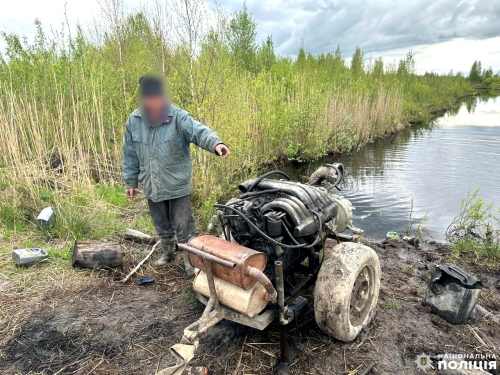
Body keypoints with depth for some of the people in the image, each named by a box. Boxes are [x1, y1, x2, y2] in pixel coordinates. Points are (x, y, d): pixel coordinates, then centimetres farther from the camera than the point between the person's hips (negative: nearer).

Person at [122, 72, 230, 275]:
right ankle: (167, 252, 47)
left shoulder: (178, 117, -14)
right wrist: (131, 181, 11)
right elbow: (130, 155, 7)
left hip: (177, 185, -4)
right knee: (162, 225, 23)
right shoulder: (134, 121, -1)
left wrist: (215, 143, -54)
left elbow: (198, 131, -33)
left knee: (184, 227, 6)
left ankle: (190, 260, 27)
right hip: (151, 186, 4)